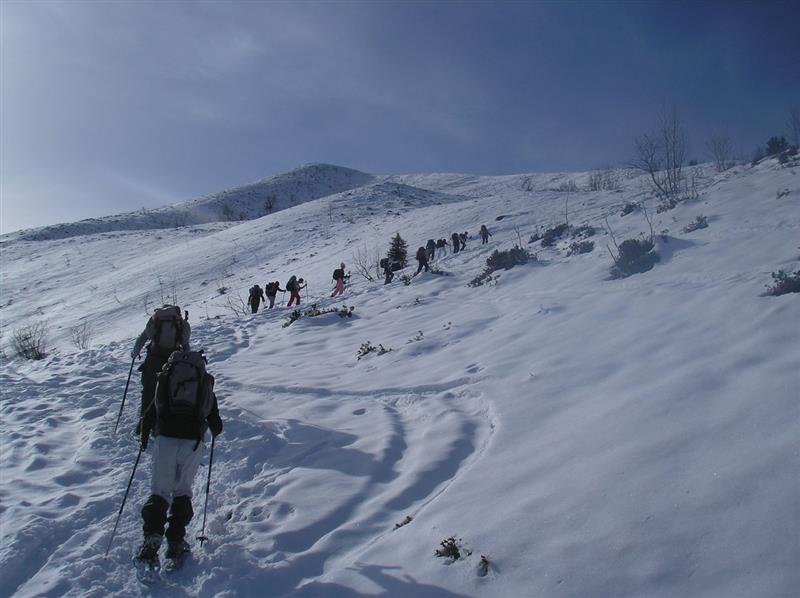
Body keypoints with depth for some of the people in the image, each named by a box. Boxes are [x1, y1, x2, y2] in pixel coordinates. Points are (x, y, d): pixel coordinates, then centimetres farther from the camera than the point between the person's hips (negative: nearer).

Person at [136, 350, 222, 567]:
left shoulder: (164, 383, 17)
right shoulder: (206, 388, 17)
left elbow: (148, 417, 14)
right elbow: (216, 426, 18)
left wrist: (144, 438, 33)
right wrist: (214, 432, 42)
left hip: (165, 441, 0)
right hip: (193, 443, 0)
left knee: (159, 491, 12)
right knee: (182, 491, 17)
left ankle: (152, 538, -6)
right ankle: (176, 542, 11)